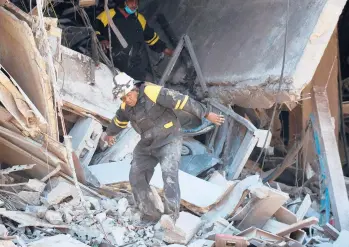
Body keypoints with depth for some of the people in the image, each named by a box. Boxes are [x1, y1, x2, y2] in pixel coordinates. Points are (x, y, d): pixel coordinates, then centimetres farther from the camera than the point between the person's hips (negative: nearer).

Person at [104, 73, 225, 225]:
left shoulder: (152, 92, -23)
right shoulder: (126, 106, 0)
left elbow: (182, 101, -23)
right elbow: (119, 120, 24)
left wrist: (207, 114, -21)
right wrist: (110, 133, 43)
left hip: (169, 140, -7)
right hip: (147, 144, 7)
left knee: (169, 173, -26)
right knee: (136, 177, -1)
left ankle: (171, 215, -30)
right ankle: (150, 214, 7)